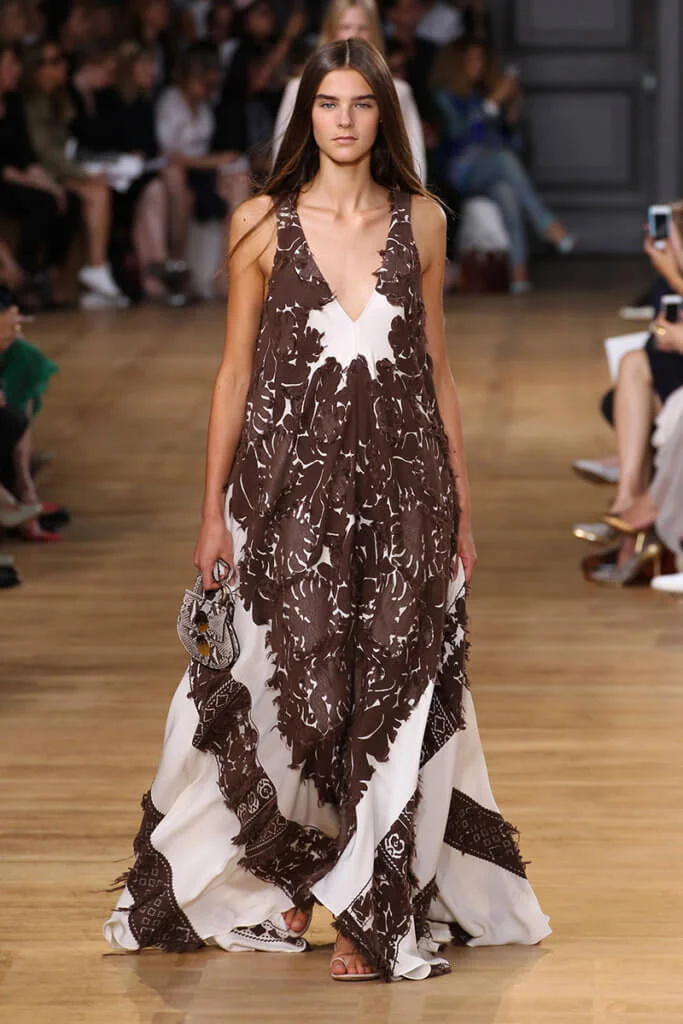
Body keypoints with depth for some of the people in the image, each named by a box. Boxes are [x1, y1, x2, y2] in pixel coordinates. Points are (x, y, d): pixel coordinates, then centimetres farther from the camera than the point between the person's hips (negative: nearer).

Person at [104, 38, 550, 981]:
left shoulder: (420, 220, 6)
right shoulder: (263, 223, 1)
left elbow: (436, 370, 10)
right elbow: (235, 373, 3)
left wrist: (462, 509, 9)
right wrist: (214, 510, 0)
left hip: (401, 489, 1)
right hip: (290, 485, -1)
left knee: (390, 697, 1)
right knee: (293, 691, 1)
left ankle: (377, 916, 10)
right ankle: (281, 882, 25)